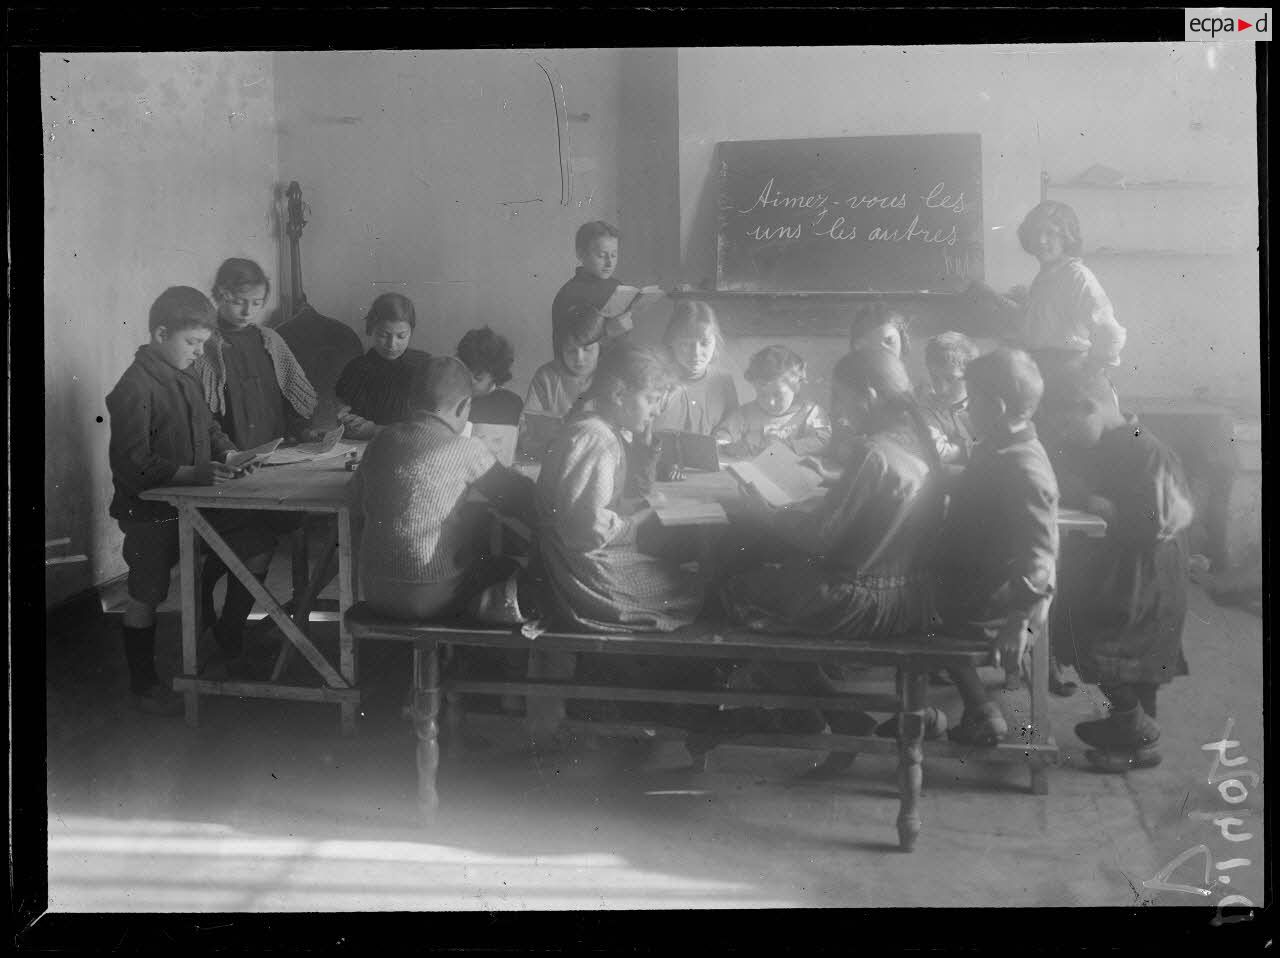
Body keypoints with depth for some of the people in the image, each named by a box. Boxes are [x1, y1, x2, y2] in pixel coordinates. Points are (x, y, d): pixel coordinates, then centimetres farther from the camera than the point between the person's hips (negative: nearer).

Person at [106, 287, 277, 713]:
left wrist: (229, 455, 1)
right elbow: (133, 464, -23)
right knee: (145, 598, 5)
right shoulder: (134, 389, -19)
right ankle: (143, 684, 21)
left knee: (257, 548, 5)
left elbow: (209, 427, 21)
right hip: (150, 512, -8)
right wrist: (196, 473, -29)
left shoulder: (186, 379, 8)